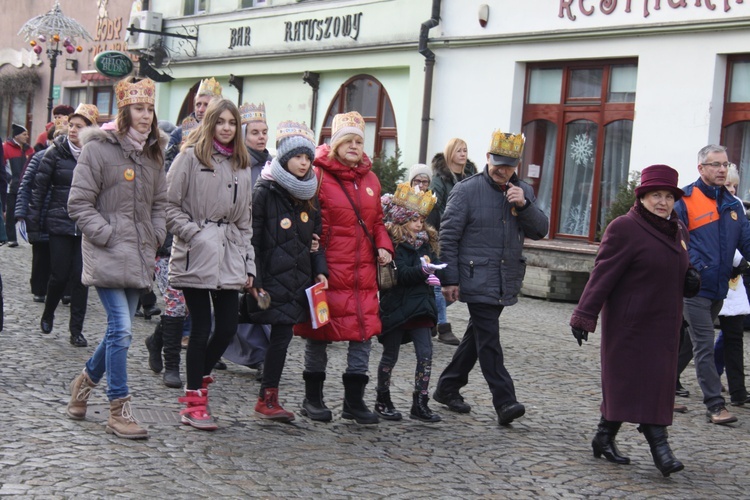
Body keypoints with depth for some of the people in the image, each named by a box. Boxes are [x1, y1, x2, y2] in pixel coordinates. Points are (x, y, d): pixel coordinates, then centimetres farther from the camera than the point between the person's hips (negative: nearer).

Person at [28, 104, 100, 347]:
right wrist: (34, 218, -1)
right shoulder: (56, 152, -1)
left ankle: (76, 330, 11)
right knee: (60, 275, 1)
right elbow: (40, 186, 2)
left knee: (81, 277, 0)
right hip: (60, 223, 0)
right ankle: (48, 313, 31)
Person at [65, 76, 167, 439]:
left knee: (119, 329, 12)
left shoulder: (152, 153, 13)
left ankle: (87, 379, 38)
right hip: (107, 256, -7)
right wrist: (108, 236, -12)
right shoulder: (99, 148, -7)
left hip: (138, 256, 7)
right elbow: (79, 203, -8)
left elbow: (159, 202, 22)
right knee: (121, 330, -11)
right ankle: (119, 411, -2)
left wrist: (155, 238, 8)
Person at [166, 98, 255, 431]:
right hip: (196, 255, -6)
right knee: (202, 328, -4)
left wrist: (248, 263, 14)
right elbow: (170, 205, -5)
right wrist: (194, 234, -14)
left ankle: (197, 383, 25)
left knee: (228, 327, 3)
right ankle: (194, 403, 7)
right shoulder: (191, 156, -2)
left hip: (228, 257, 6)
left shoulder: (241, 166, 16)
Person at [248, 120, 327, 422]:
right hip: (271, 279, -6)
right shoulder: (264, 192, -6)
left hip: (298, 281, 6)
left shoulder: (309, 196, 13)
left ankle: (268, 399, 14)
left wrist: (320, 271, 8)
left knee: (282, 335, 6)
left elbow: (316, 238, 20)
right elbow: (252, 240, -9)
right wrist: (255, 280, -14)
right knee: (281, 335, -7)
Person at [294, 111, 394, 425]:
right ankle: (313, 399, 18)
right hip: (328, 269, -6)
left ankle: (354, 400, 15)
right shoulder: (320, 175, -6)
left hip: (363, 270, 6)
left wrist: (383, 246, 5)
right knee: (320, 332, 5)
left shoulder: (370, 179, 13)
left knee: (364, 331, 5)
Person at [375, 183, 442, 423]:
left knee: (425, 353, -1)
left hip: (420, 306, 6)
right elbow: (401, 274, -20)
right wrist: (422, 270, -34)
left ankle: (420, 404, 5)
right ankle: (383, 401, 22)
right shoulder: (394, 243, -11)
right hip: (396, 307, -6)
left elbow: (433, 264, 14)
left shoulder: (425, 241, 12)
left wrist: (431, 275, -7)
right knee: (390, 355, 8)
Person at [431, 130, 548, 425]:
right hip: (477, 279, -6)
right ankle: (505, 402, -10)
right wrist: (450, 279, -10)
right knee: (489, 340, -10)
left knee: (477, 336, 14)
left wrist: (524, 204, -14)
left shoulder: (524, 192, 10)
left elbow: (540, 231, 4)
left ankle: (447, 388, 28)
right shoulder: (467, 190, -5)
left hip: (505, 283, 6)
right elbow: (448, 236, -6)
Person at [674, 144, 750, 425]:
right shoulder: (685, 201, -8)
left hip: (719, 287, 7)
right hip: (695, 286, -7)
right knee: (705, 346, -7)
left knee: (687, 341, 17)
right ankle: (715, 405, -5)